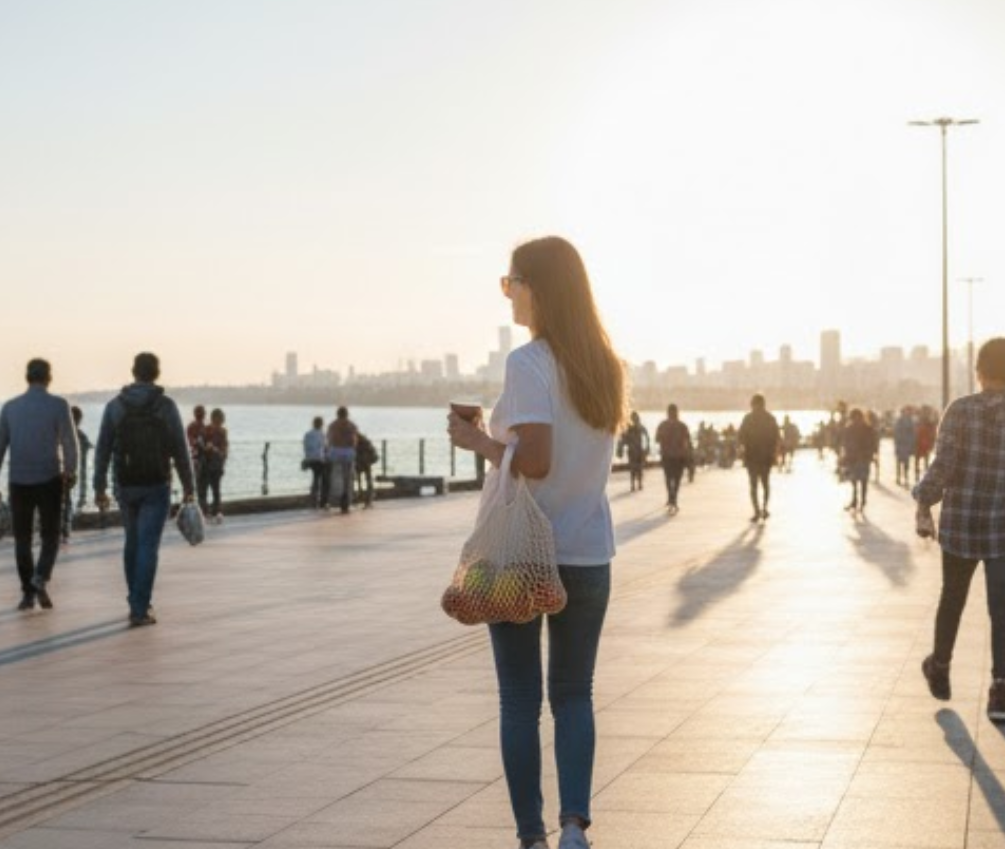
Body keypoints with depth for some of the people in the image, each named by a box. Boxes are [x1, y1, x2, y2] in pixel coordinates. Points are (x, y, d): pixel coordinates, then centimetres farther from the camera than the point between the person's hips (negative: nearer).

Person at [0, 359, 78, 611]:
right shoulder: (58, 405, -5)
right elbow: (69, 442, -8)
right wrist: (70, 472, 4)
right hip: (49, 478, -2)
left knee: (22, 538, 10)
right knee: (50, 535, 9)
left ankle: (28, 592, 7)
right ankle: (41, 577, -13)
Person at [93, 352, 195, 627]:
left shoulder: (115, 405, -1)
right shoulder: (166, 406, -8)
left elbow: (103, 450, -1)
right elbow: (180, 450, -7)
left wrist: (99, 487, 6)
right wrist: (188, 485, 2)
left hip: (125, 485, 3)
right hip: (156, 486, -3)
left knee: (133, 542, 19)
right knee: (148, 546, -3)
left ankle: (138, 601, 28)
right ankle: (140, 610, -9)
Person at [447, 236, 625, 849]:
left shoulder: (528, 363, -15)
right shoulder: (604, 365, 7)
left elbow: (534, 461, -22)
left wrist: (478, 440, -7)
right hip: (588, 555, 5)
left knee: (520, 699, 7)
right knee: (574, 693, 13)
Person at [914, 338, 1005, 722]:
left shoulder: (960, 410, -8)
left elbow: (942, 466, -15)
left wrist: (923, 504, -4)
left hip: (959, 524, 1)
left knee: (952, 600, 20)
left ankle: (940, 671, 36)